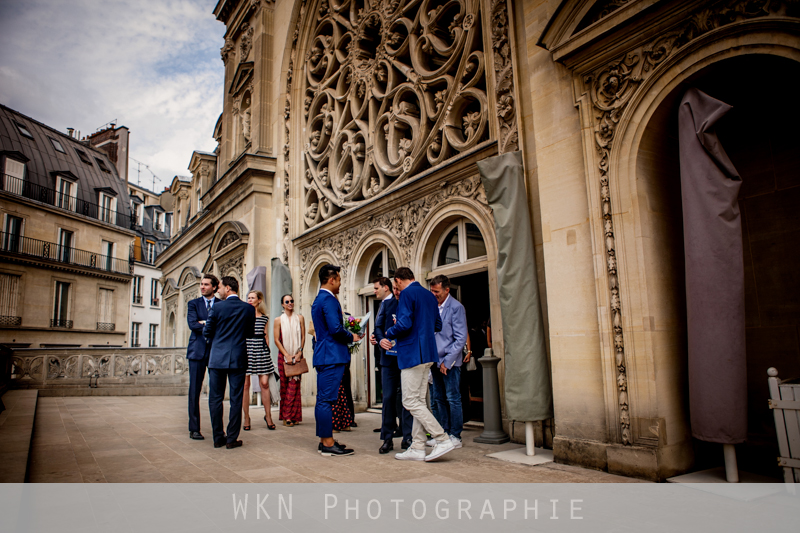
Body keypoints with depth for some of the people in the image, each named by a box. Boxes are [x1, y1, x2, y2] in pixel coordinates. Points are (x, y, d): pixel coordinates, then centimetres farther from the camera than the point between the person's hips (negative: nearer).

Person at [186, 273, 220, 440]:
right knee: (195, 390, 2)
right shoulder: (193, 304, 9)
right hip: (198, 351, 0)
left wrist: (204, 323, -12)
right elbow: (192, 324, -6)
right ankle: (194, 429, 11)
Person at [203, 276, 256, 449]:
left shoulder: (217, 308, -7)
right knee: (236, 400, 6)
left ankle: (218, 438, 15)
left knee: (215, 399, 10)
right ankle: (232, 439, 9)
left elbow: (207, 332, 2)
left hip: (217, 358, -1)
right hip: (239, 358, 1)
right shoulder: (249, 309, -2)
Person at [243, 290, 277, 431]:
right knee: (245, 384, -1)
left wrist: (267, 349, 11)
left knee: (264, 383, -3)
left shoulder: (265, 318, 11)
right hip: (246, 350, -1)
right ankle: (246, 417, 10)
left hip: (261, 351, 1)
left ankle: (268, 416, 8)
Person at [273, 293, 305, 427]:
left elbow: (303, 337, 6)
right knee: (285, 385, 0)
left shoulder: (300, 318, 8)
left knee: (294, 385, -4)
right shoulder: (278, 320, 4)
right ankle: (286, 417, 5)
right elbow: (276, 340, -1)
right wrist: (287, 355, -9)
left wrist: (299, 353, -6)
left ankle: (293, 416, 0)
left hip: (297, 356, 1)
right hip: (284, 356, -1)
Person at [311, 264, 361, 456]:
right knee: (326, 399, -6)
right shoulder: (329, 299, -13)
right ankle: (328, 444, -1)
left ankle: (324, 441, 20)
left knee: (323, 399, 12)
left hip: (323, 356, 10)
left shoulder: (318, 299, 19)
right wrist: (351, 337, -6)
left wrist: (348, 336, 18)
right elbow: (336, 328, -23)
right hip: (332, 356, -10)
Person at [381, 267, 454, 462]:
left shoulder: (407, 293, -10)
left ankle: (443, 440, -4)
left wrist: (389, 334, -3)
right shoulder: (429, 295, 15)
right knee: (419, 401, 11)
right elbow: (437, 325, 19)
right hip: (427, 354, 9)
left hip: (412, 354, -9)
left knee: (411, 402, -3)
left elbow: (404, 323, -21)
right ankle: (418, 448, 16)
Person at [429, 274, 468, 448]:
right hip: (435, 360, 6)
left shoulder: (456, 307, -8)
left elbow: (461, 338, -11)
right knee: (438, 399, 11)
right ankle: (443, 434, 22)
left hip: (449, 361, -6)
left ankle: (455, 436, 10)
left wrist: (447, 361, -14)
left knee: (453, 399, 0)